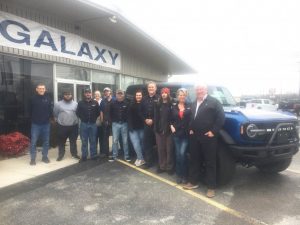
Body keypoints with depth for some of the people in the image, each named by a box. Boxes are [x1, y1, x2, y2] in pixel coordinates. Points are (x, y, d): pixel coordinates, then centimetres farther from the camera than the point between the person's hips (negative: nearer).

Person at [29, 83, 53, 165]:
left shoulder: (48, 99, 3)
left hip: (46, 124, 2)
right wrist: (33, 118, 2)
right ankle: (33, 159, 13)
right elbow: (30, 110, 3)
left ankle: (45, 157, 23)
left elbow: (50, 110, 6)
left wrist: (50, 117, -2)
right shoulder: (33, 98, -2)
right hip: (35, 124, -2)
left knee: (46, 141, 10)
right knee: (33, 142, 1)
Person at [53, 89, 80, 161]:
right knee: (61, 142, 9)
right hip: (62, 126, -1)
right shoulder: (58, 104, -1)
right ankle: (60, 155, 22)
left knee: (73, 141, 12)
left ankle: (74, 154, 26)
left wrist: (75, 120, 6)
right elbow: (55, 114, 7)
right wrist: (58, 120, 10)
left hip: (73, 126, 1)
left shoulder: (75, 104, 2)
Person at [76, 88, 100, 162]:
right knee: (84, 141, 6)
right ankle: (84, 156, 14)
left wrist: (94, 118, 3)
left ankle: (93, 155, 19)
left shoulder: (95, 103, 3)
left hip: (93, 124, 1)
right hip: (84, 124, 0)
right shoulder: (80, 103, 1)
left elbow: (98, 112, 9)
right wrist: (83, 118, 2)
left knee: (93, 141, 9)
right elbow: (78, 112, 5)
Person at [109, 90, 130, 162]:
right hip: (115, 124, 1)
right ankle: (114, 155, 16)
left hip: (124, 124, -1)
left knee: (125, 141, 6)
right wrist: (113, 120, 1)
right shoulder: (113, 103, 2)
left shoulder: (126, 103, -1)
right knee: (115, 140, 5)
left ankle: (126, 155, 16)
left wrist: (127, 120, -5)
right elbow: (110, 113, 7)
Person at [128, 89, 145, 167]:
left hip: (141, 128, 0)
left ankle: (140, 158, 20)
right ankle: (141, 158, 8)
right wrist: (130, 127, -9)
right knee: (136, 144, -6)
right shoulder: (132, 105, 1)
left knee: (141, 143, 7)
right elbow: (129, 117, -3)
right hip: (133, 128, 0)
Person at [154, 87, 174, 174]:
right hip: (159, 129, 3)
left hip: (169, 130, -3)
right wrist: (156, 127, -1)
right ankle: (162, 166, 21)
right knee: (160, 149, 8)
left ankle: (169, 167, 15)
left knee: (169, 149, 3)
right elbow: (156, 117, 8)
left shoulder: (172, 104, -1)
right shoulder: (158, 105, 11)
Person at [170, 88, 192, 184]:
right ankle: (179, 174, 21)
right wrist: (171, 126, -3)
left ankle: (184, 175, 6)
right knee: (178, 154, 9)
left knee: (182, 154, -10)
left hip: (186, 134, -3)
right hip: (176, 134, 3)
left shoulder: (189, 107, 0)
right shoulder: (174, 107, 9)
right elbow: (171, 119, 14)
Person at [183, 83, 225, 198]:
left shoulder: (214, 101, -5)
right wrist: (191, 129, 9)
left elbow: (221, 117, -12)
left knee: (210, 162, 3)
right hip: (195, 137, 6)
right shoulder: (194, 103, 17)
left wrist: (213, 131, -16)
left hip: (208, 137, -6)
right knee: (194, 160, 14)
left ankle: (211, 187, 13)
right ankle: (193, 182, 28)